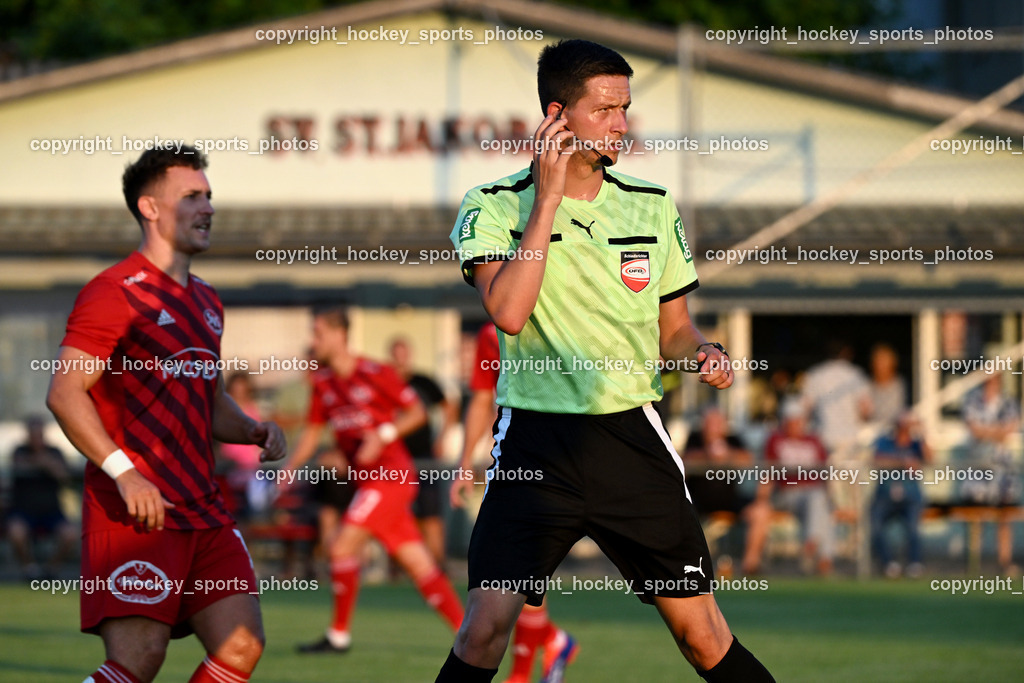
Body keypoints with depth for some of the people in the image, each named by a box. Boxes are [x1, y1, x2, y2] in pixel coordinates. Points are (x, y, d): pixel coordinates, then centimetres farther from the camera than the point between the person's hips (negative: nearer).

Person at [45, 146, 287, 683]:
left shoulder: (206, 302, 20)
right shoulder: (115, 292, -7)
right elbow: (64, 394, -14)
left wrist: (255, 432, 9)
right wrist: (123, 471, -24)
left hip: (203, 508, 8)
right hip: (136, 512, -8)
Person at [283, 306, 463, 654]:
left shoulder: (375, 374, -10)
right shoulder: (323, 383, 11)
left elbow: (417, 412, -5)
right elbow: (312, 433, 17)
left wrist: (382, 436, -18)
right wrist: (287, 469, 6)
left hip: (390, 476, -7)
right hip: (367, 480, 7)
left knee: (342, 545, -14)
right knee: (419, 565, 5)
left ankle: (339, 634, -4)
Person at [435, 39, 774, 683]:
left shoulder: (652, 207, 7)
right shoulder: (493, 207, -3)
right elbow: (509, 311, -20)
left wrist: (702, 352, -7)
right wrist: (548, 199, -17)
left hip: (632, 436, 3)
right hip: (535, 439, -3)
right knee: (487, 625, -15)